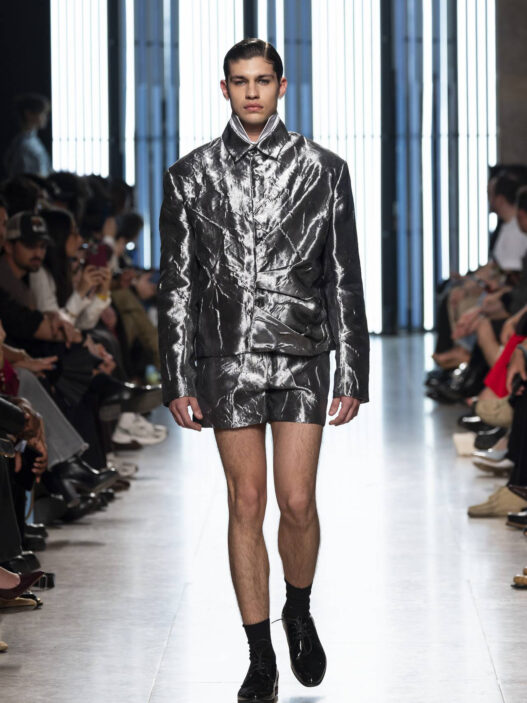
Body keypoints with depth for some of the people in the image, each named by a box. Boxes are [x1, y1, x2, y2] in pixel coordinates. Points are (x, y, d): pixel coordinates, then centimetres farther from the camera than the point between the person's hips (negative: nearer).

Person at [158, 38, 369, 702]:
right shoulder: (190, 175, 5)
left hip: (302, 357, 0)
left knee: (297, 503, -4)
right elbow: (177, 283, 5)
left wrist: (354, 375, 1)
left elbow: (345, 279, 5)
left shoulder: (323, 169, 4)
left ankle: (300, 612, 25)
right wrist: (178, 380, 0)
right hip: (228, 360, 1)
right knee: (246, 505, 2)